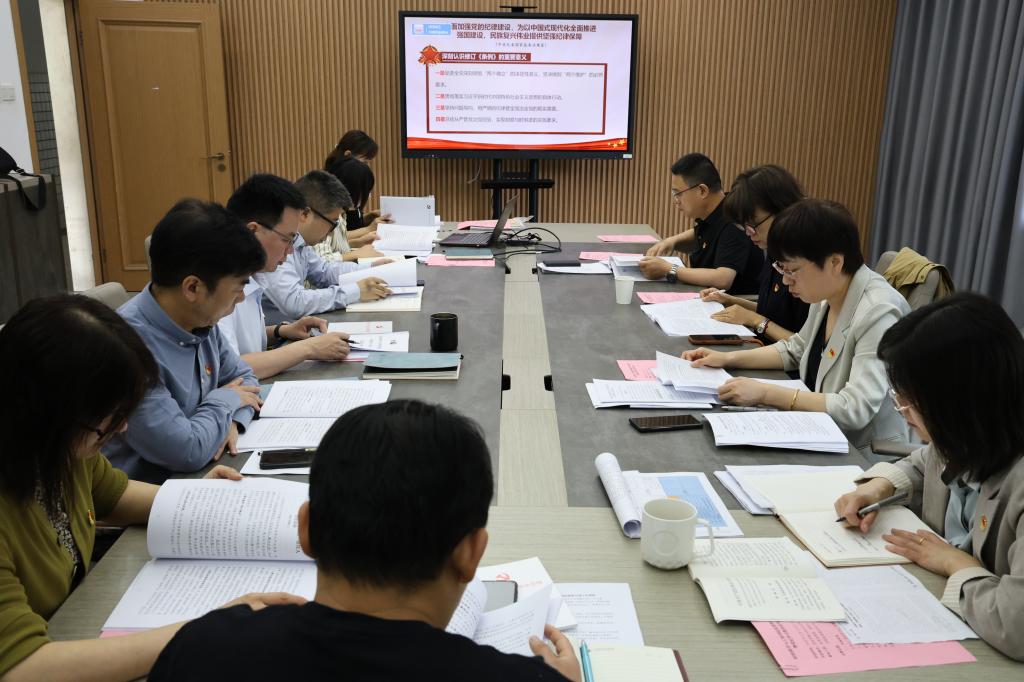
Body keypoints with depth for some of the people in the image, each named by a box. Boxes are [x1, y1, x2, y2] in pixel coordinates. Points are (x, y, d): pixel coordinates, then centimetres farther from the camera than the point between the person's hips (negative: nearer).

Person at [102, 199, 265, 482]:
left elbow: (244, 377, 14)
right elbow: (188, 452, -26)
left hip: (198, 477, 7)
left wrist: (231, 421, -6)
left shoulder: (200, 321, -2)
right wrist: (225, 401, -9)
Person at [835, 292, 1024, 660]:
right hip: (933, 606, 7)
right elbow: (921, 466, 17)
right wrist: (879, 487, -3)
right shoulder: (961, 441, -6)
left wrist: (958, 564, -22)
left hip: (982, 649, -7)